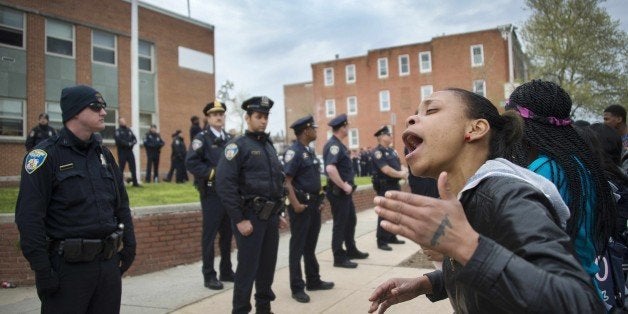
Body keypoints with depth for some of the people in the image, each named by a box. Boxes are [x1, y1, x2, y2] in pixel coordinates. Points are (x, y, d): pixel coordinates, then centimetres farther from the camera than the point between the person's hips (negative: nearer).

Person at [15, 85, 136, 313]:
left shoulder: (103, 153, 12)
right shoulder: (46, 156, -8)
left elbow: (121, 205, 17)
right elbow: (29, 217, -13)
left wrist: (129, 244, 12)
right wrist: (42, 270, -15)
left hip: (109, 262, 6)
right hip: (68, 266, -6)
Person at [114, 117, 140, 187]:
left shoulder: (129, 130, 16)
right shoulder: (118, 131, -2)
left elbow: (135, 139, 11)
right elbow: (119, 140, -16)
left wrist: (132, 143, -10)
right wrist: (128, 144, -15)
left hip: (130, 151, 5)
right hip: (122, 152, -5)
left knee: (133, 167, 5)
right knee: (121, 168, -1)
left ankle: (135, 182, 10)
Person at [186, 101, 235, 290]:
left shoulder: (229, 139, 13)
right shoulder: (202, 138, -6)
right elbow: (190, 162, -16)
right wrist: (212, 173, -19)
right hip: (211, 193, -6)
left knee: (227, 234, 13)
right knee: (210, 235, 0)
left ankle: (226, 271, 25)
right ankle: (209, 275, 10)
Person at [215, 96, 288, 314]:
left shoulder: (269, 146, 15)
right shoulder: (238, 146, -8)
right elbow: (225, 185, -17)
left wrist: (279, 213, 16)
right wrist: (239, 220, -18)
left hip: (271, 216, 7)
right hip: (250, 216, -7)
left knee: (268, 265, 14)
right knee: (248, 268, 0)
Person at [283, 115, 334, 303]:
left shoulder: (310, 151, 13)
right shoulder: (294, 151, -14)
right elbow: (287, 181, -19)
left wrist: (319, 200, 15)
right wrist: (295, 204, -26)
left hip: (314, 204, 9)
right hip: (301, 204, -9)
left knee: (310, 245, 17)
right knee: (297, 247, 2)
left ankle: (313, 281, 29)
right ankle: (297, 288, 11)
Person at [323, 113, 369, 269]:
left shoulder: (338, 144, 13)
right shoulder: (333, 145, -19)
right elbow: (330, 169, -33)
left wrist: (346, 185, 11)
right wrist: (344, 186, -24)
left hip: (344, 191, 10)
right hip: (338, 191, -10)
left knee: (351, 220, 20)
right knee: (340, 224, -1)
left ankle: (351, 250, 34)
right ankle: (339, 258, 10)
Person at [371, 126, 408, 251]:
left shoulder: (391, 150, 14)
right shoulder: (378, 152, -13)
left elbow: (399, 165, 14)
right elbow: (386, 170, -21)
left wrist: (403, 172, -8)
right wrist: (401, 174, -11)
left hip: (395, 185, 9)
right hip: (384, 186, -9)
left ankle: (392, 237, 26)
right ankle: (381, 241, 1)